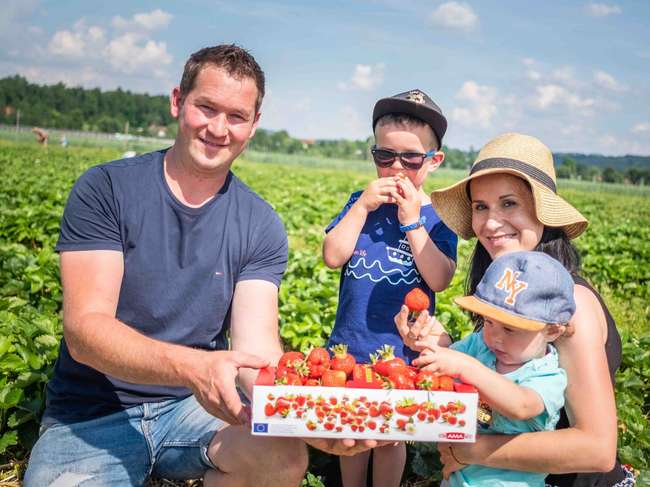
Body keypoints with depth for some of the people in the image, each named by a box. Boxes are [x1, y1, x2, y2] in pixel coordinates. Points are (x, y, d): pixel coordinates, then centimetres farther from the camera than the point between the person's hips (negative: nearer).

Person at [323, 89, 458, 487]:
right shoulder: (360, 202, 0)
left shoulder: (438, 215, -6)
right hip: (351, 343, 2)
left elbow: (440, 280, -17)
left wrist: (412, 221, -21)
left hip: (404, 347, -2)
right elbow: (333, 257, -11)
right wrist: (363, 206, -17)